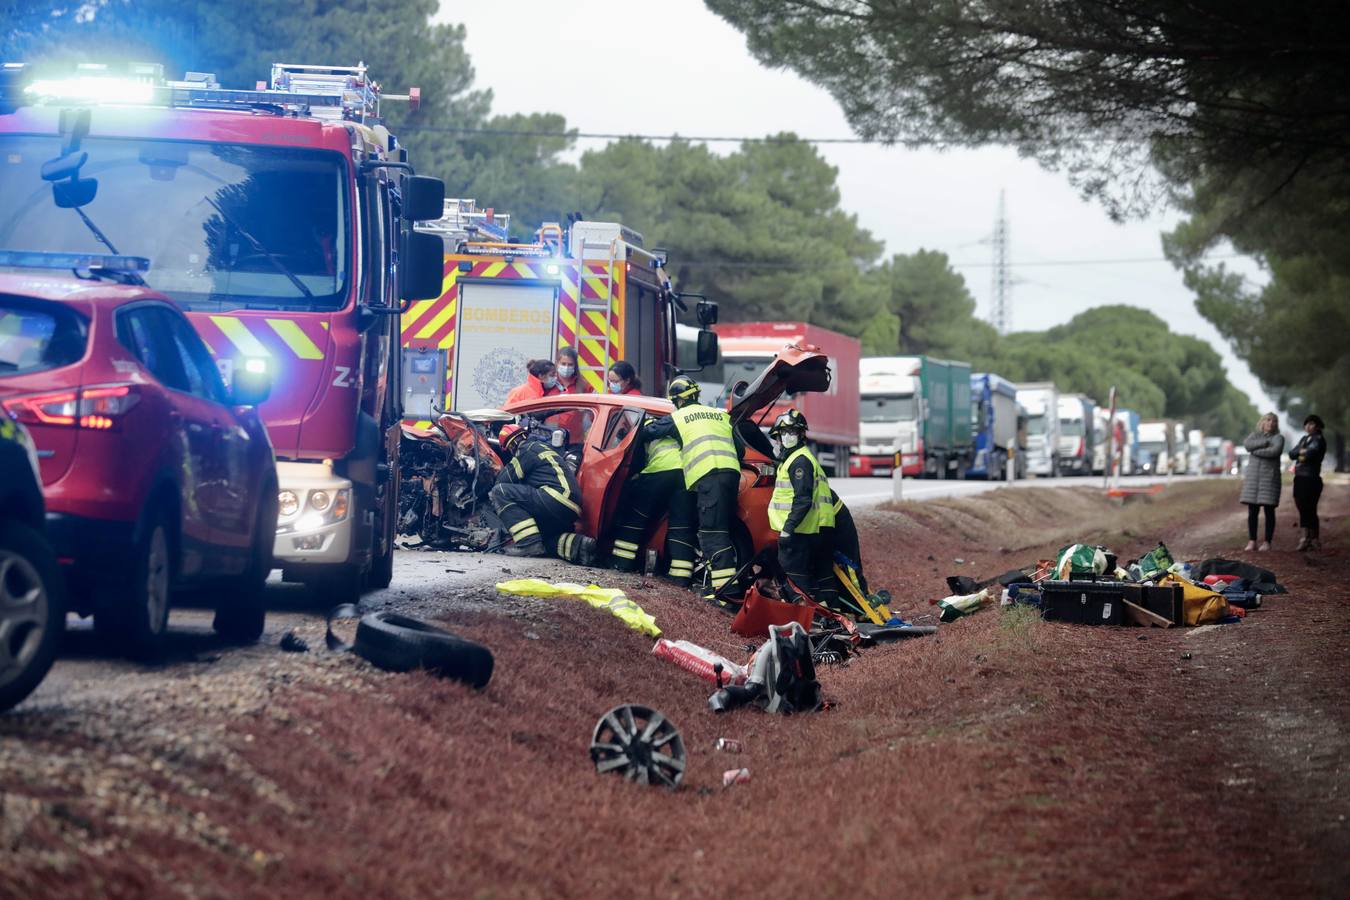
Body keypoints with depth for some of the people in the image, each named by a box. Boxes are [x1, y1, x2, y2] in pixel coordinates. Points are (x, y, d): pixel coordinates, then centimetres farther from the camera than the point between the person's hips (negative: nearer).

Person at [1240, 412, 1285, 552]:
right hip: (1253, 476, 2)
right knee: (1252, 511, -1)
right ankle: (1252, 541, 2)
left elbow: (1275, 451, -14)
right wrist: (1265, 442, -10)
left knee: (1269, 511, -2)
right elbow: (1248, 445, -7)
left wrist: (1256, 451, -6)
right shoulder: (1255, 435, 15)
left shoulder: (1278, 438, 6)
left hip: (1270, 477, -2)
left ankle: (1267, 542, 2)